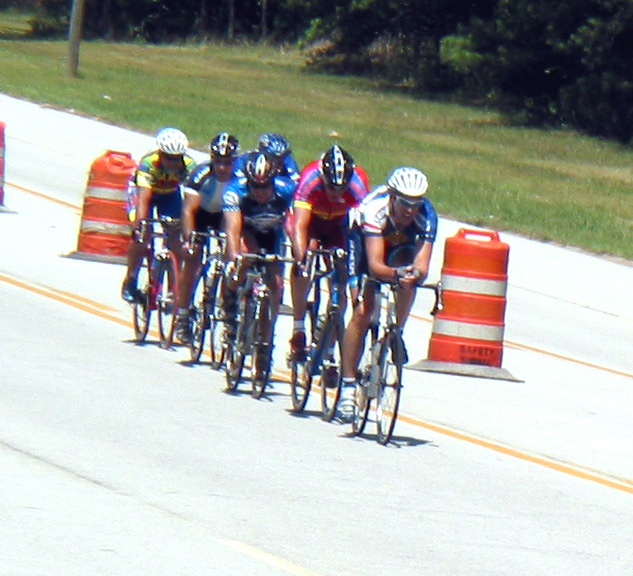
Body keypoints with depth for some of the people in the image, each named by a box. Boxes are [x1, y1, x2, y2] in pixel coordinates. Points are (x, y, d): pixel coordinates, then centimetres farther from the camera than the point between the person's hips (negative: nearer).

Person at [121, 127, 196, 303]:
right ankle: (130, 281, 1)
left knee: (176, 235, -12)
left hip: (171, 194, 2)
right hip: (148, 191, -2)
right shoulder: (148, 163, -38)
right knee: (142, 235, -17)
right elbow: (143, 198, -46)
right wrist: (139, 225, -58)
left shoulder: (189, 165, -32)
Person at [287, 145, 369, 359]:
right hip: (311, 221, -2)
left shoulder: (357, 183, -35)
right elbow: (299, 226, -43)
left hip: (338, 226, 2)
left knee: (339, 281, -10)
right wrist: (302, 258, -57)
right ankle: (298, 329, -15)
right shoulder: (310, 180, -38)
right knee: (303, 267, -28)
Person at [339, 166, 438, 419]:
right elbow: (375, 265, -46)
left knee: (408, 277, -31)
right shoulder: (375, 209, -39)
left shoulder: (426, 216, -33)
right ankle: (348, 385, -9)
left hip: (401, 246, 3)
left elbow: (421, 265, -40)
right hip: (365, 243, -3)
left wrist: (416, 274, -62)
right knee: (362, 312, -17)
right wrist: (394, 274, -65)